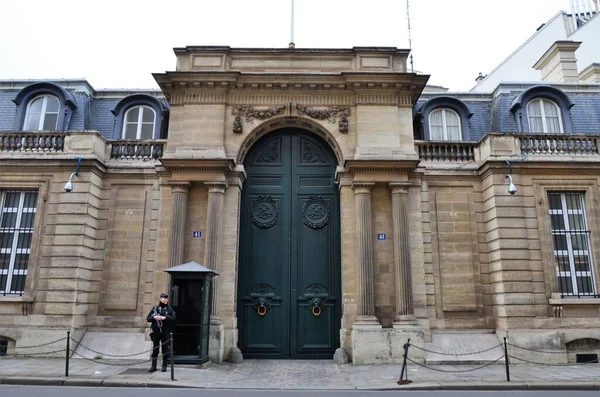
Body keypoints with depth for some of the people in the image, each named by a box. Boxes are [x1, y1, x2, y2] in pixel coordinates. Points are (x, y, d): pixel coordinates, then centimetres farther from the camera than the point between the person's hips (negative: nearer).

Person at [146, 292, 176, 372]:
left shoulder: (169, 308, 5)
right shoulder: (155, 308, 8)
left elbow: (174, 318, -6)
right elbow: (148, 318, 6)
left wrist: (165, 317, -18)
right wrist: (154, 317, -13)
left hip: (165, 331, -1)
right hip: (156, 330, 1)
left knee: (165, 348, -1)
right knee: (155, 348, 7)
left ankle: (164, 366, 9)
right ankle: (153, 366, 18)